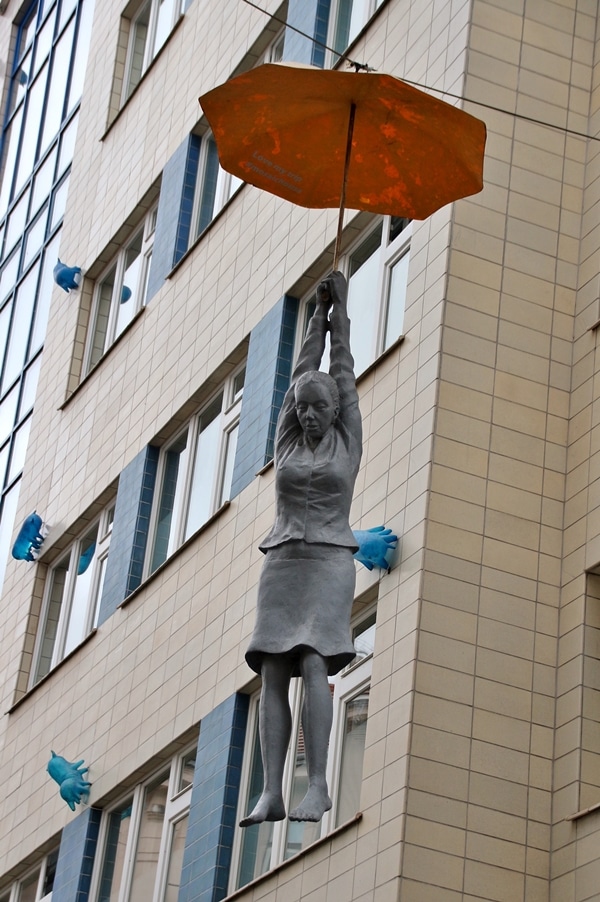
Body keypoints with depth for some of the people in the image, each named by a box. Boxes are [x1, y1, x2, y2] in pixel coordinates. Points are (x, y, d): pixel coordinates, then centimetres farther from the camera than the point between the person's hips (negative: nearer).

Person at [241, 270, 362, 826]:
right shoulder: (288, 441, 14)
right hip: (282, 564, 4)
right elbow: (304, 368, 16)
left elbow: (344, 369, 11)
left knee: (313, 666, -20)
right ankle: (271, 793, -12)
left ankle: (317, 785, -23)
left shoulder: (348, 440, 7)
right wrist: (319, 312, 22)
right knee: (273, 676, -7)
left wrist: (342, 307, 18)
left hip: (330, 562, -3)